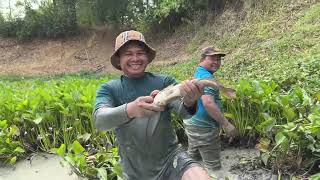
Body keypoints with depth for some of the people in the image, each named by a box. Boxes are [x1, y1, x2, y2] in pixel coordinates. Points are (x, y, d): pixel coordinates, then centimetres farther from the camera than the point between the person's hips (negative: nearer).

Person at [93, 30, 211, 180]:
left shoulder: (164, 82, -2)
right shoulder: (109, 89, -2)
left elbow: (182, 111, -15)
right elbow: (100, 120, -19)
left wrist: (189, 102, -37)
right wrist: (129, 110, -38)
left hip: (170, 158, -1)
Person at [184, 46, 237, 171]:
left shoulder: (196, 74, 12)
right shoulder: (206, 77, -18)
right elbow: (208, 103, -31)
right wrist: (226, 124, -27)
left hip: (192, 123, 10)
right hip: (204, 128, -10)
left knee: (193, 158, 23)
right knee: (212, 166, 2)